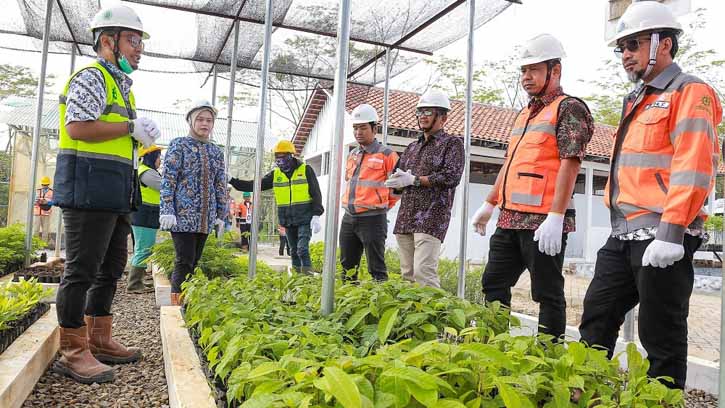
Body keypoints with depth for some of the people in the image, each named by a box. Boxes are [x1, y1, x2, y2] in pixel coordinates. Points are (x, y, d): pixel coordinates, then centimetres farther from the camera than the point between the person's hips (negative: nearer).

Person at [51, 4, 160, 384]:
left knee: (110, 268, 13)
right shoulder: (92, 77, -6)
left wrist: (141, 134, 13)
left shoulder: (121, 84, 23)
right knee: (81, 269, -5)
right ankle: (72, 352, 3)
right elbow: (77, 127, -19)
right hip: (89, 188, -10)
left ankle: (99, 341, 23)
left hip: (115, 193, 10)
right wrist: (131, 127, -14)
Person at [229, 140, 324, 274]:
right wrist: (232, 181, -3)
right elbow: (255, 185, 6)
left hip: (305, 219, -5)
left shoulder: (306, 170, -3)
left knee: (303, 249, -14)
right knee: (294, 251, 11)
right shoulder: (275, 174, 8)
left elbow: (316, 194, -5)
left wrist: (316, 215, -14)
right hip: (288, 221, 5)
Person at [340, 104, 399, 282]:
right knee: (347, 267, 14)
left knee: (376, 269, -2)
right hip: (349, 218, 7)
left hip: (372, 219, -7)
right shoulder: (352, 155, 16)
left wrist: (382, 204, 2)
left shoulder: (386, 155, -6)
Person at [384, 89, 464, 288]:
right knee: (407, 274, 8)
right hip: (405, 219, 7)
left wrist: (414, 180, -11)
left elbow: (452, 176, -13)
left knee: (423, 272, -16)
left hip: (431, 218, -7)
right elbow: (396, 180, 23)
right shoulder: (412, 147, 22)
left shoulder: (452, 143, 3)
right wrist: (398, 181, -2)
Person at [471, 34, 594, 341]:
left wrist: (556, 217, -22)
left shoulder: (569, 108, -5)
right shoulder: (525, 114, 21)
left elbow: (570, 164, -15)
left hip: (543, 221, -9)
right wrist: (490, 204, 22)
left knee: (548, 294, 2)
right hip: (510, 219, 9)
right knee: (493, 284, 13)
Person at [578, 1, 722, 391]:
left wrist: (670, 234, -22)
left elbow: (692, 168, -16)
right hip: (623, 234, 9)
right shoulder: (637, 100, 22)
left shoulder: (689, 92, -5)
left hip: (660, 237, -8)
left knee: (661, 337, 2)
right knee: (596, 319, 11)